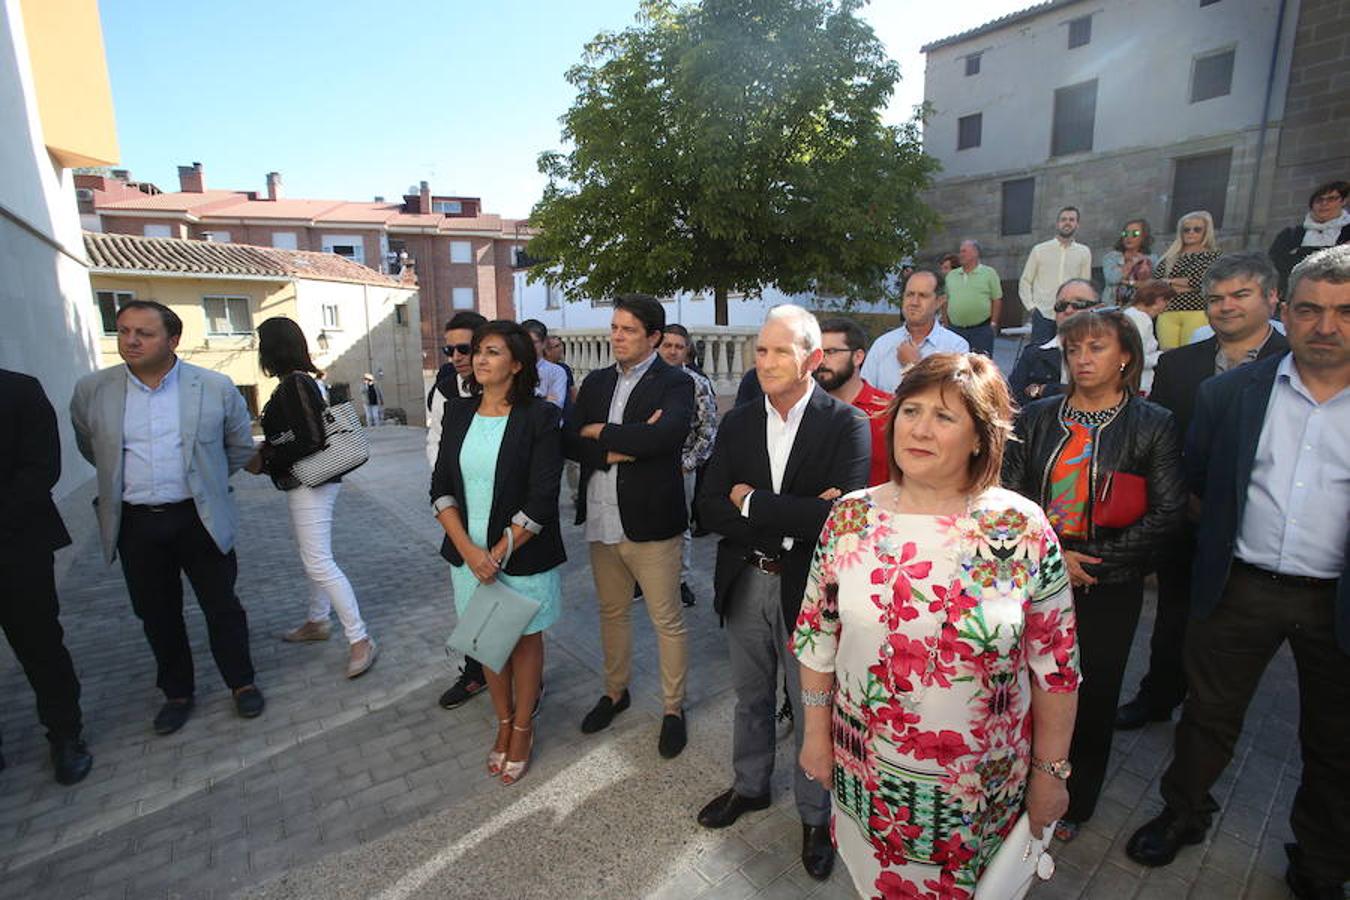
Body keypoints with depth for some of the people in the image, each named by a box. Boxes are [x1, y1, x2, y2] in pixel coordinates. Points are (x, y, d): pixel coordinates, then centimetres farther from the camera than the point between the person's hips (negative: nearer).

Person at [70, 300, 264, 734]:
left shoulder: (216, 387, -8)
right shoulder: (91, 390, -1)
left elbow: (240, 446, 7)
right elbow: (91, 449, 18)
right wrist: (125, 480, 19)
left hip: (200, 519, -2)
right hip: (135, 524, 3)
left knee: (222, 607, 8)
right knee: (157, 615, 14)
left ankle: (242, 683, 26)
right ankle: (177, 692, 32)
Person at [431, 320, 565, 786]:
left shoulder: (539, 416, -12)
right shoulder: (459, 412, 2)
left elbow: (541, 499, -16)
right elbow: (441, 486, 0)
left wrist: (498, 554, -16)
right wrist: (469, 549, -11)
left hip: (523, 554, -4)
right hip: (470, 552, 4)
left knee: (525, 639, 13)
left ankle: (523, 729, 34)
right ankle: (503, 724, 38)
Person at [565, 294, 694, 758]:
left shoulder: (675, 383, -8)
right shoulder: (595, 382, 9)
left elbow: (666, 434, -27)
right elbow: (569, 440, -1)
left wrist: (599, 432, -15)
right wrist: (618, 449, -17)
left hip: (650, 522, -5)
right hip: (601, 521, 6)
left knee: (667, 621, 7)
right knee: (612, 612, 21)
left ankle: (673, 708, 27)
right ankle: (615, 691, 41)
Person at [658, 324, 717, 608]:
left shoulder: (698, 384, -5)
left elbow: (708, 430, -4)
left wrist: (688, 463, -9)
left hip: (680, 467, -2)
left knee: (679, 525, 10)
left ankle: (682, 580, 27)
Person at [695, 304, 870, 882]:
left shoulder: (845, 425, -14)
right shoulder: (736, 424, -1)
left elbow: (839, 515, -26)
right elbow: (709, 510, -9)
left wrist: (751, 502, -19)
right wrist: (793, 519, -21)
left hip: (808, 589, -4)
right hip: (745, 585, 4)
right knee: (751, 697, 24)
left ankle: (814, 815, 41)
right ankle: (749, 786, 50)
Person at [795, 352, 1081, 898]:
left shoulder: (1023, 530, -15)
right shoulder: (852, 517, -10)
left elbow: (1055, 663, -6)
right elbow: (818, 634, -3)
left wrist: (1051, 771, 0)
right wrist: (816, 734, 2)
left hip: (983, 782, -1)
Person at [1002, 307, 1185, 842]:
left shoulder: (1153, 425, -3)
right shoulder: (1038, 417, 2)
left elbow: (1165, 516, -7)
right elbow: (1010, 496, -1)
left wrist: (1090, 559, -13)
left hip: (1108, 586, -1)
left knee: (1092, 696, 13)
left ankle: (1073, 804, 36)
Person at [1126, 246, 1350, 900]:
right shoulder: (1229, 392, -3)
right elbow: (1192, 482, 7)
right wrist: (1221, 536, 8)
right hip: (1239, 587, 0)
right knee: (1208, 716, 15)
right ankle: (1183, 815, 39)